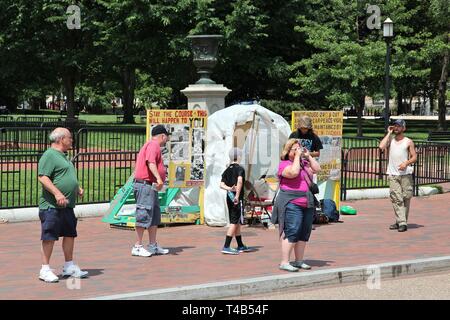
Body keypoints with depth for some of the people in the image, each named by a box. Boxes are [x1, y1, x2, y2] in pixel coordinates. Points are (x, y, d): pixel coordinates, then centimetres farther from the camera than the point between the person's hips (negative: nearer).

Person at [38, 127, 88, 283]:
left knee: (70, 234, 14)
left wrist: (77, 188, 18)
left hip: (67, 206, 10)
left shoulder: (63, 156, 19)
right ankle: (45, 270, 4)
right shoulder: (49, 155, -12)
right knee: (49, 237, -3)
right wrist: (57, 193, -27)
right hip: (52, 206, -10)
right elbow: (43, 177, -21)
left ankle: (69, 266, 25)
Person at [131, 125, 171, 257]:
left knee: (155, 215, 15)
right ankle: (137, 247, -7)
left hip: (151, 186, 11)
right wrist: (158, 178, -38)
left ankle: (153, 245, 21)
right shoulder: (154, 145, -11)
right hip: (145, 185, -11)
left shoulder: (151, 145, 22)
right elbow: (150, 162, -27)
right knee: (144, 215, -9)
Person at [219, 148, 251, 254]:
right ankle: (226, 247, -13)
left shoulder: (227, 170, 13)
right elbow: (240, 181, -26)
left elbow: (221, 184, 3)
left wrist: (229, 188, -12)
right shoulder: (240, 169, -8)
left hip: (230, 198, 8)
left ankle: (240, 246, 26)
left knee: (236, 222, 16)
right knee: (234, 222, -7)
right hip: (237, 199, -8)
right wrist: (237, 195, -27)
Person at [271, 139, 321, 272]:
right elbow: (293, 172, -22)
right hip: (292, 203, -8)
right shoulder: (284, 164, -4)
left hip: (307, 204, 8)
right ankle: (284, 262, -12)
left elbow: (317, 169, 10)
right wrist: (297, 157, -13)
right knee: (292, 232, -13)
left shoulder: (304, 163, 19)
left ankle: (299, 261, 17)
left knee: (304, 234, 9)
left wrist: (308, 156, 6)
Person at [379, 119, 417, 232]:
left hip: (405, 173, -2)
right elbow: (381, 146, -7)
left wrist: (406, 163, -15)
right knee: (396, 199, -6)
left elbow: (414, 157, 4)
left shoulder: (408, 142, 7)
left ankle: (401, 222, 4)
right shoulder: (390, 139, 13)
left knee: (406, 198, -2)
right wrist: (389, 133, 1)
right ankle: (401, 222, -8)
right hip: (393, 174, 2)